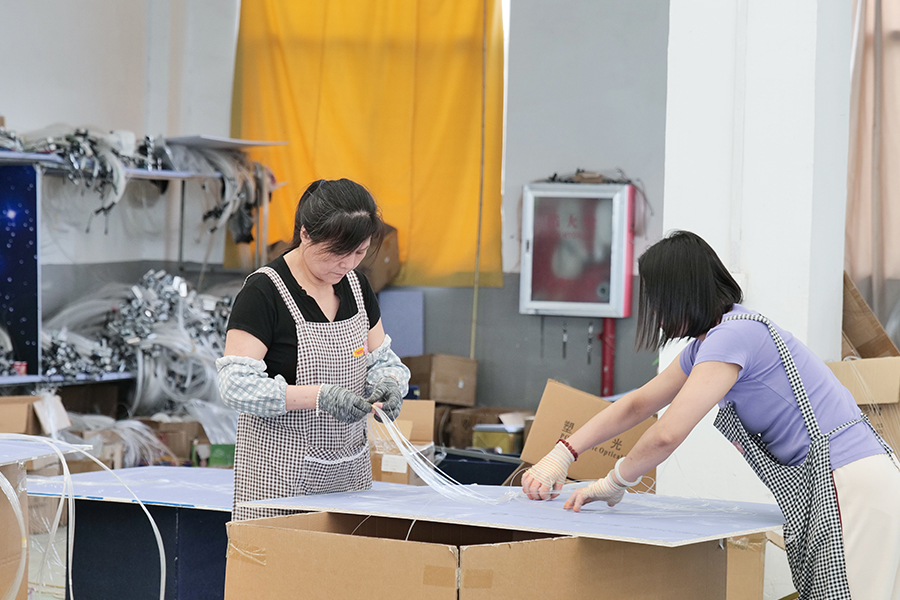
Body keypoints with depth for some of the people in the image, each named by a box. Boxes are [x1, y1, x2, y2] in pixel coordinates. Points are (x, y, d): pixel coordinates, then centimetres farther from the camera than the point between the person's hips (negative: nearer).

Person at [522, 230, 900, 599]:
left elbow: (667, 434, -21)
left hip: (851, 486, -10)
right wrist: (560, 457, 19)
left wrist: (614, 483, -4)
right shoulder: (707, 343, 18)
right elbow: (638, 404, 26)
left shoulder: (733, 336, -15)